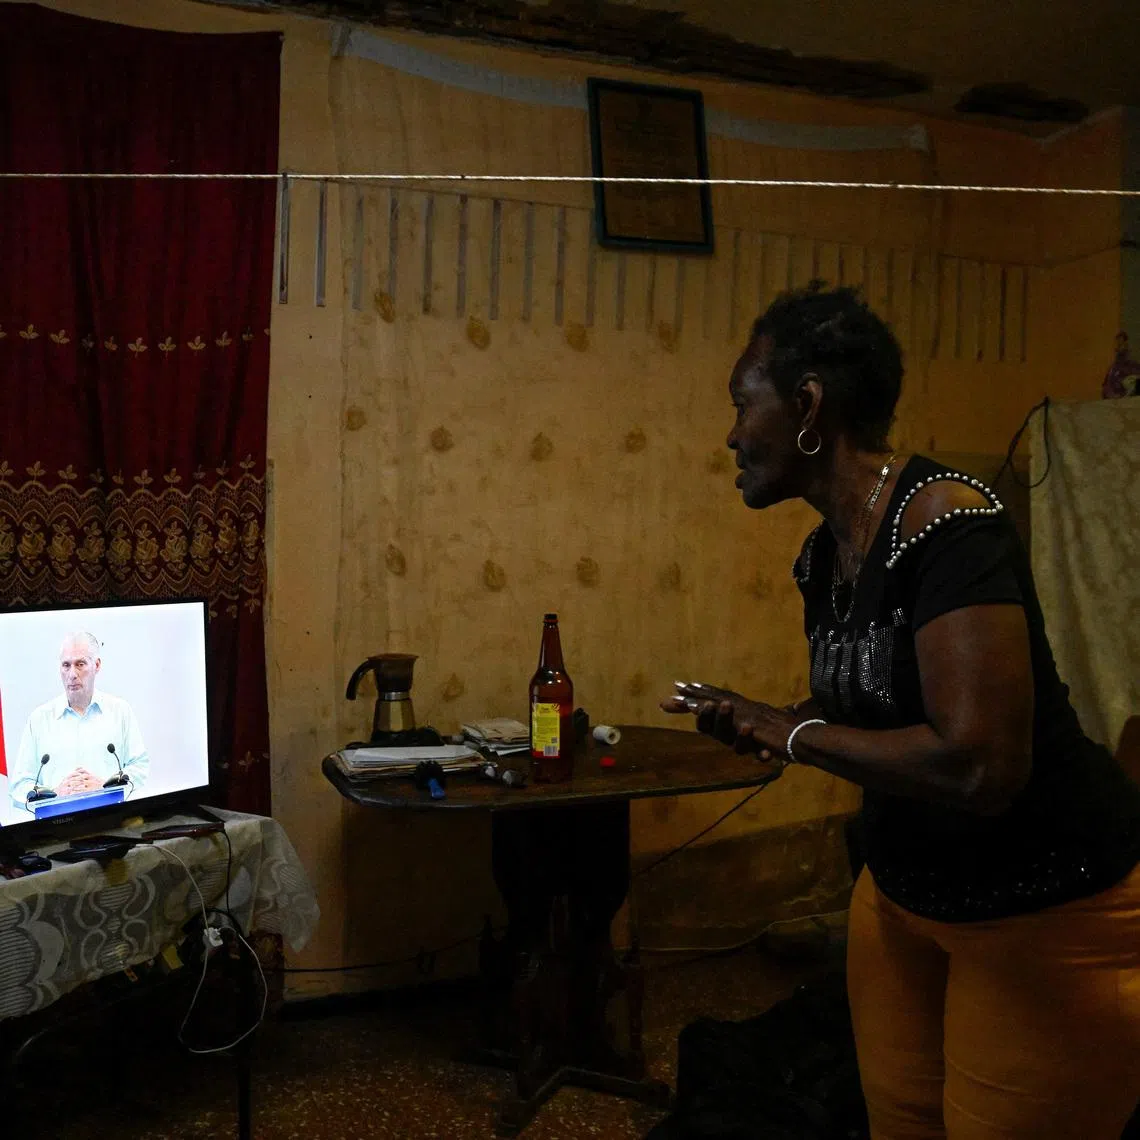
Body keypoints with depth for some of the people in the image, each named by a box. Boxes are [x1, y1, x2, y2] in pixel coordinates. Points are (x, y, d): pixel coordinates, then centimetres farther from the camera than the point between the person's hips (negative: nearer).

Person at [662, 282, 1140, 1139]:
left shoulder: (944, 522, -26)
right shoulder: (824, 553, 0)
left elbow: (978, 767, -35)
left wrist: (790, 732, -22)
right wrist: (755, 724, -5)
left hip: (1049, 913, -8)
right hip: (905, 891, 8)